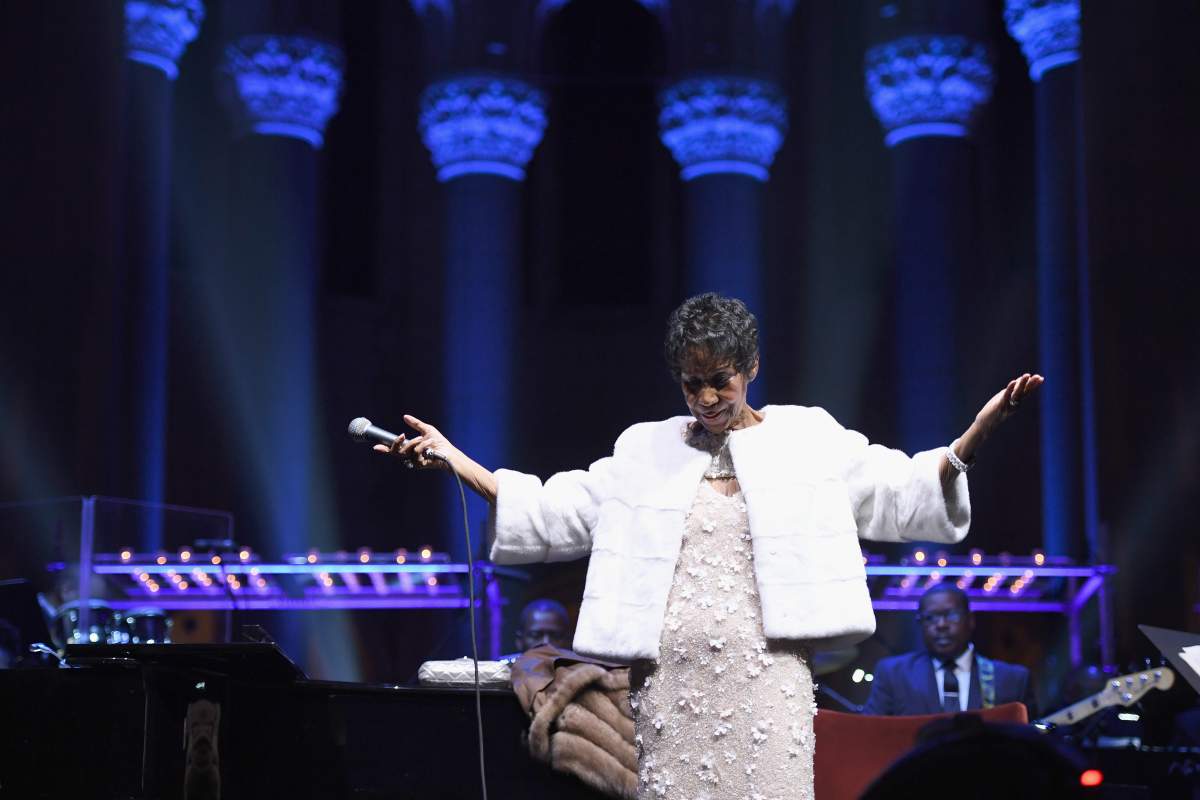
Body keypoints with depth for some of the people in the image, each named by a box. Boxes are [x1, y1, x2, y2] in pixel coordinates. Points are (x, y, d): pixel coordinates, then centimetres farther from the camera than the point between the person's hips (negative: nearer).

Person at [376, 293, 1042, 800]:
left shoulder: (808, 439, 8)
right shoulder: (646, 451, 14)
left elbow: (902, 493, 4)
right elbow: (551, 512, 14)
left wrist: (979, 431, -10)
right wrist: (453, 460, 8)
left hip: (765, 682, -2)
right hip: (670, 684, 2)